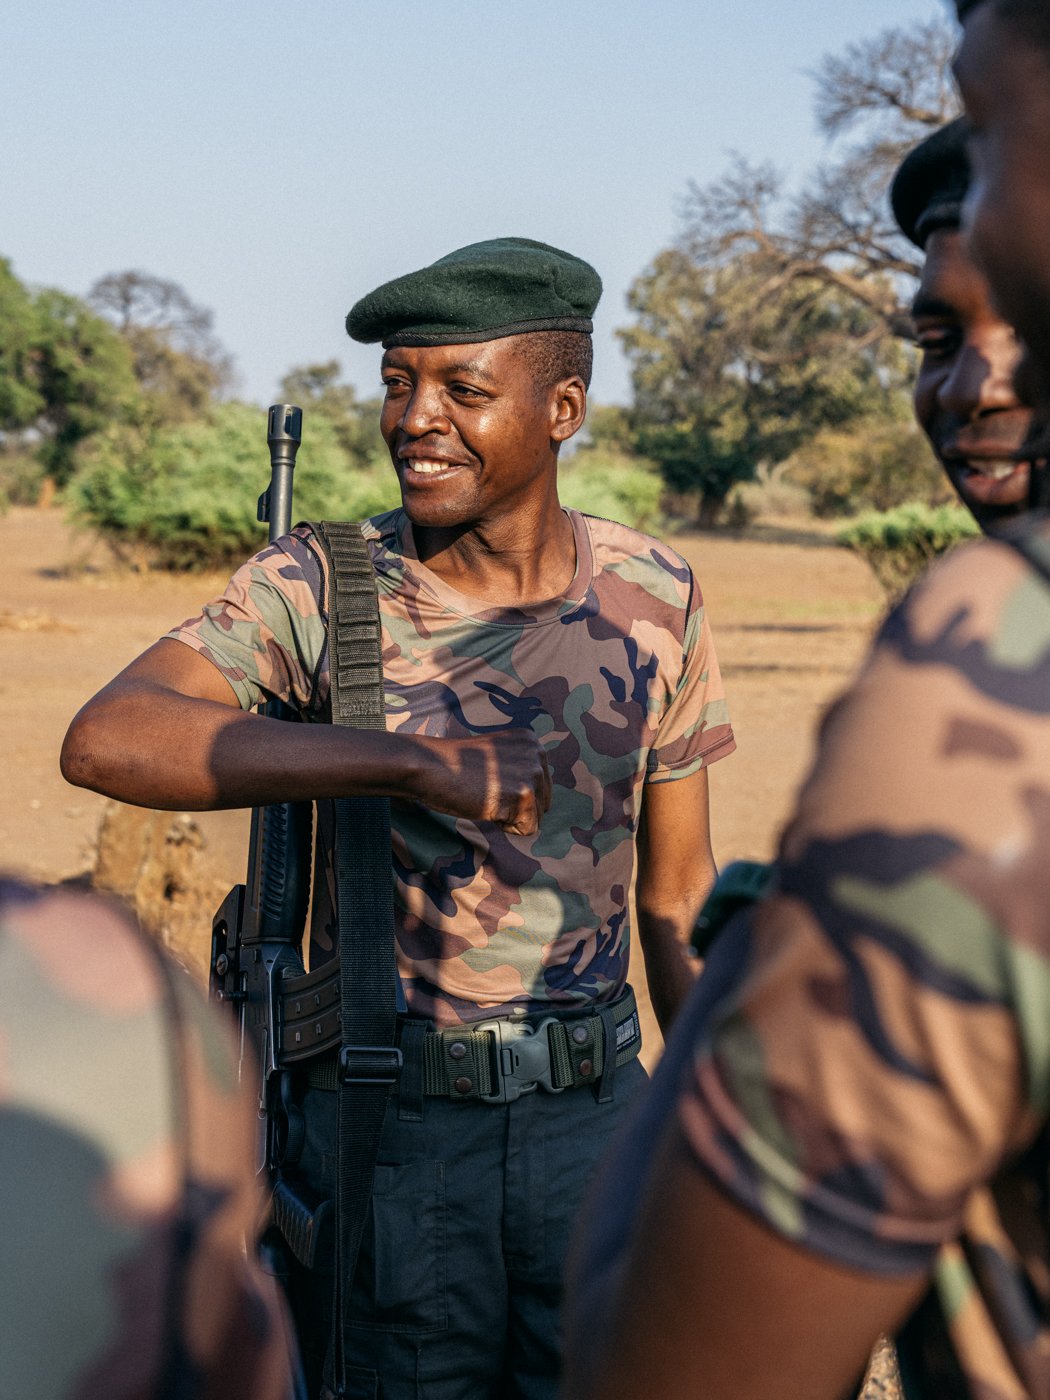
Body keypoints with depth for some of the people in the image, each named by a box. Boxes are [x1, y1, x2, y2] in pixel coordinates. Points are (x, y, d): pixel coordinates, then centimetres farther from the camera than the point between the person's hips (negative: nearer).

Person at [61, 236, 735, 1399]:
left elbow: (678, 896, 7)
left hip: (591, 1117, 2)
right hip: (387, 1124, -2)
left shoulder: (652, 597, -1)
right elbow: (107, 739, -27)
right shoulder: (321, 586, -9)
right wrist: (411, 760, -35)